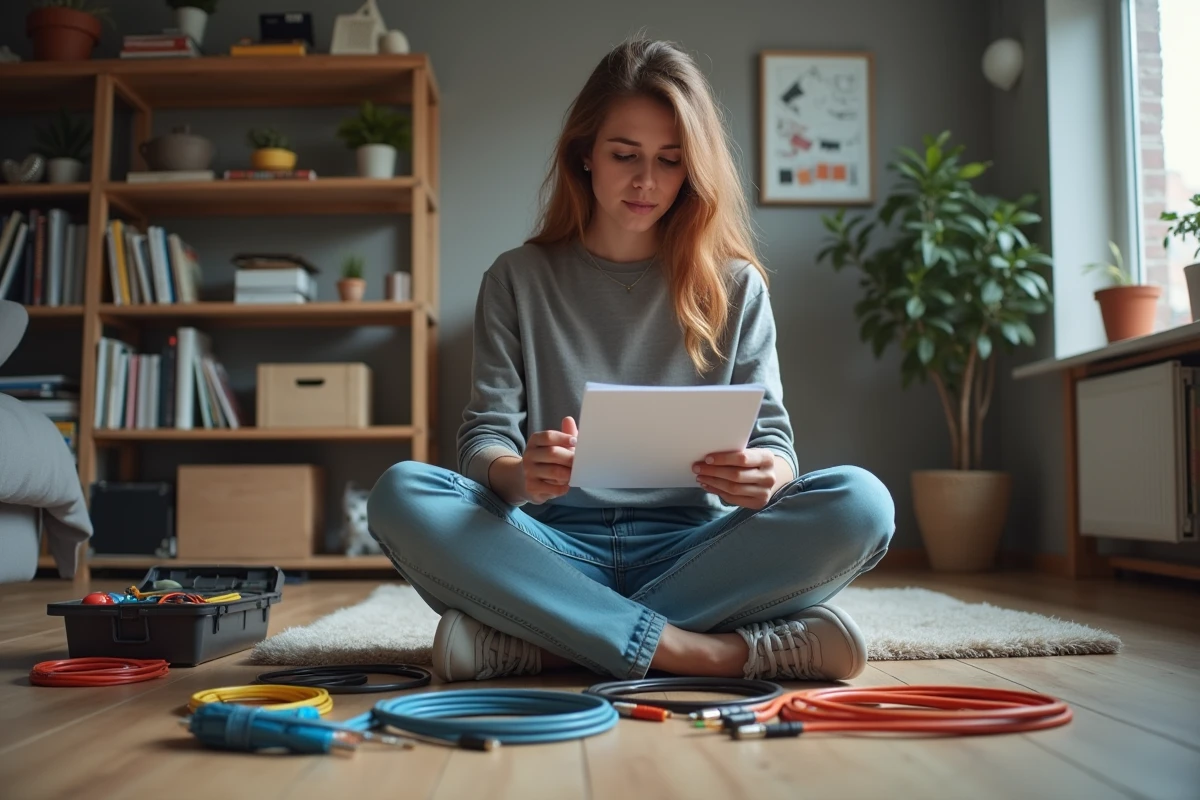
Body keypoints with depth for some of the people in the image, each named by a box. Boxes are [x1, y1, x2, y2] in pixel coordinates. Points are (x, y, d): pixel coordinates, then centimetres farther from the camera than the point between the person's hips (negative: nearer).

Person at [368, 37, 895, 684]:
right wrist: (517, 475, -25)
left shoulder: (735, 287, 9)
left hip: (688, 547, 1)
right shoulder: (517, 280, 8)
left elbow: (773, 438, 4)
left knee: (861, 502, -26)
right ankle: (698, 650, -31)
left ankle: (542, 641, -27)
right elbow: (484, 438, 0)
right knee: (401, 495, -27)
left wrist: (766, 473, -22)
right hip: (558, 550, 0)